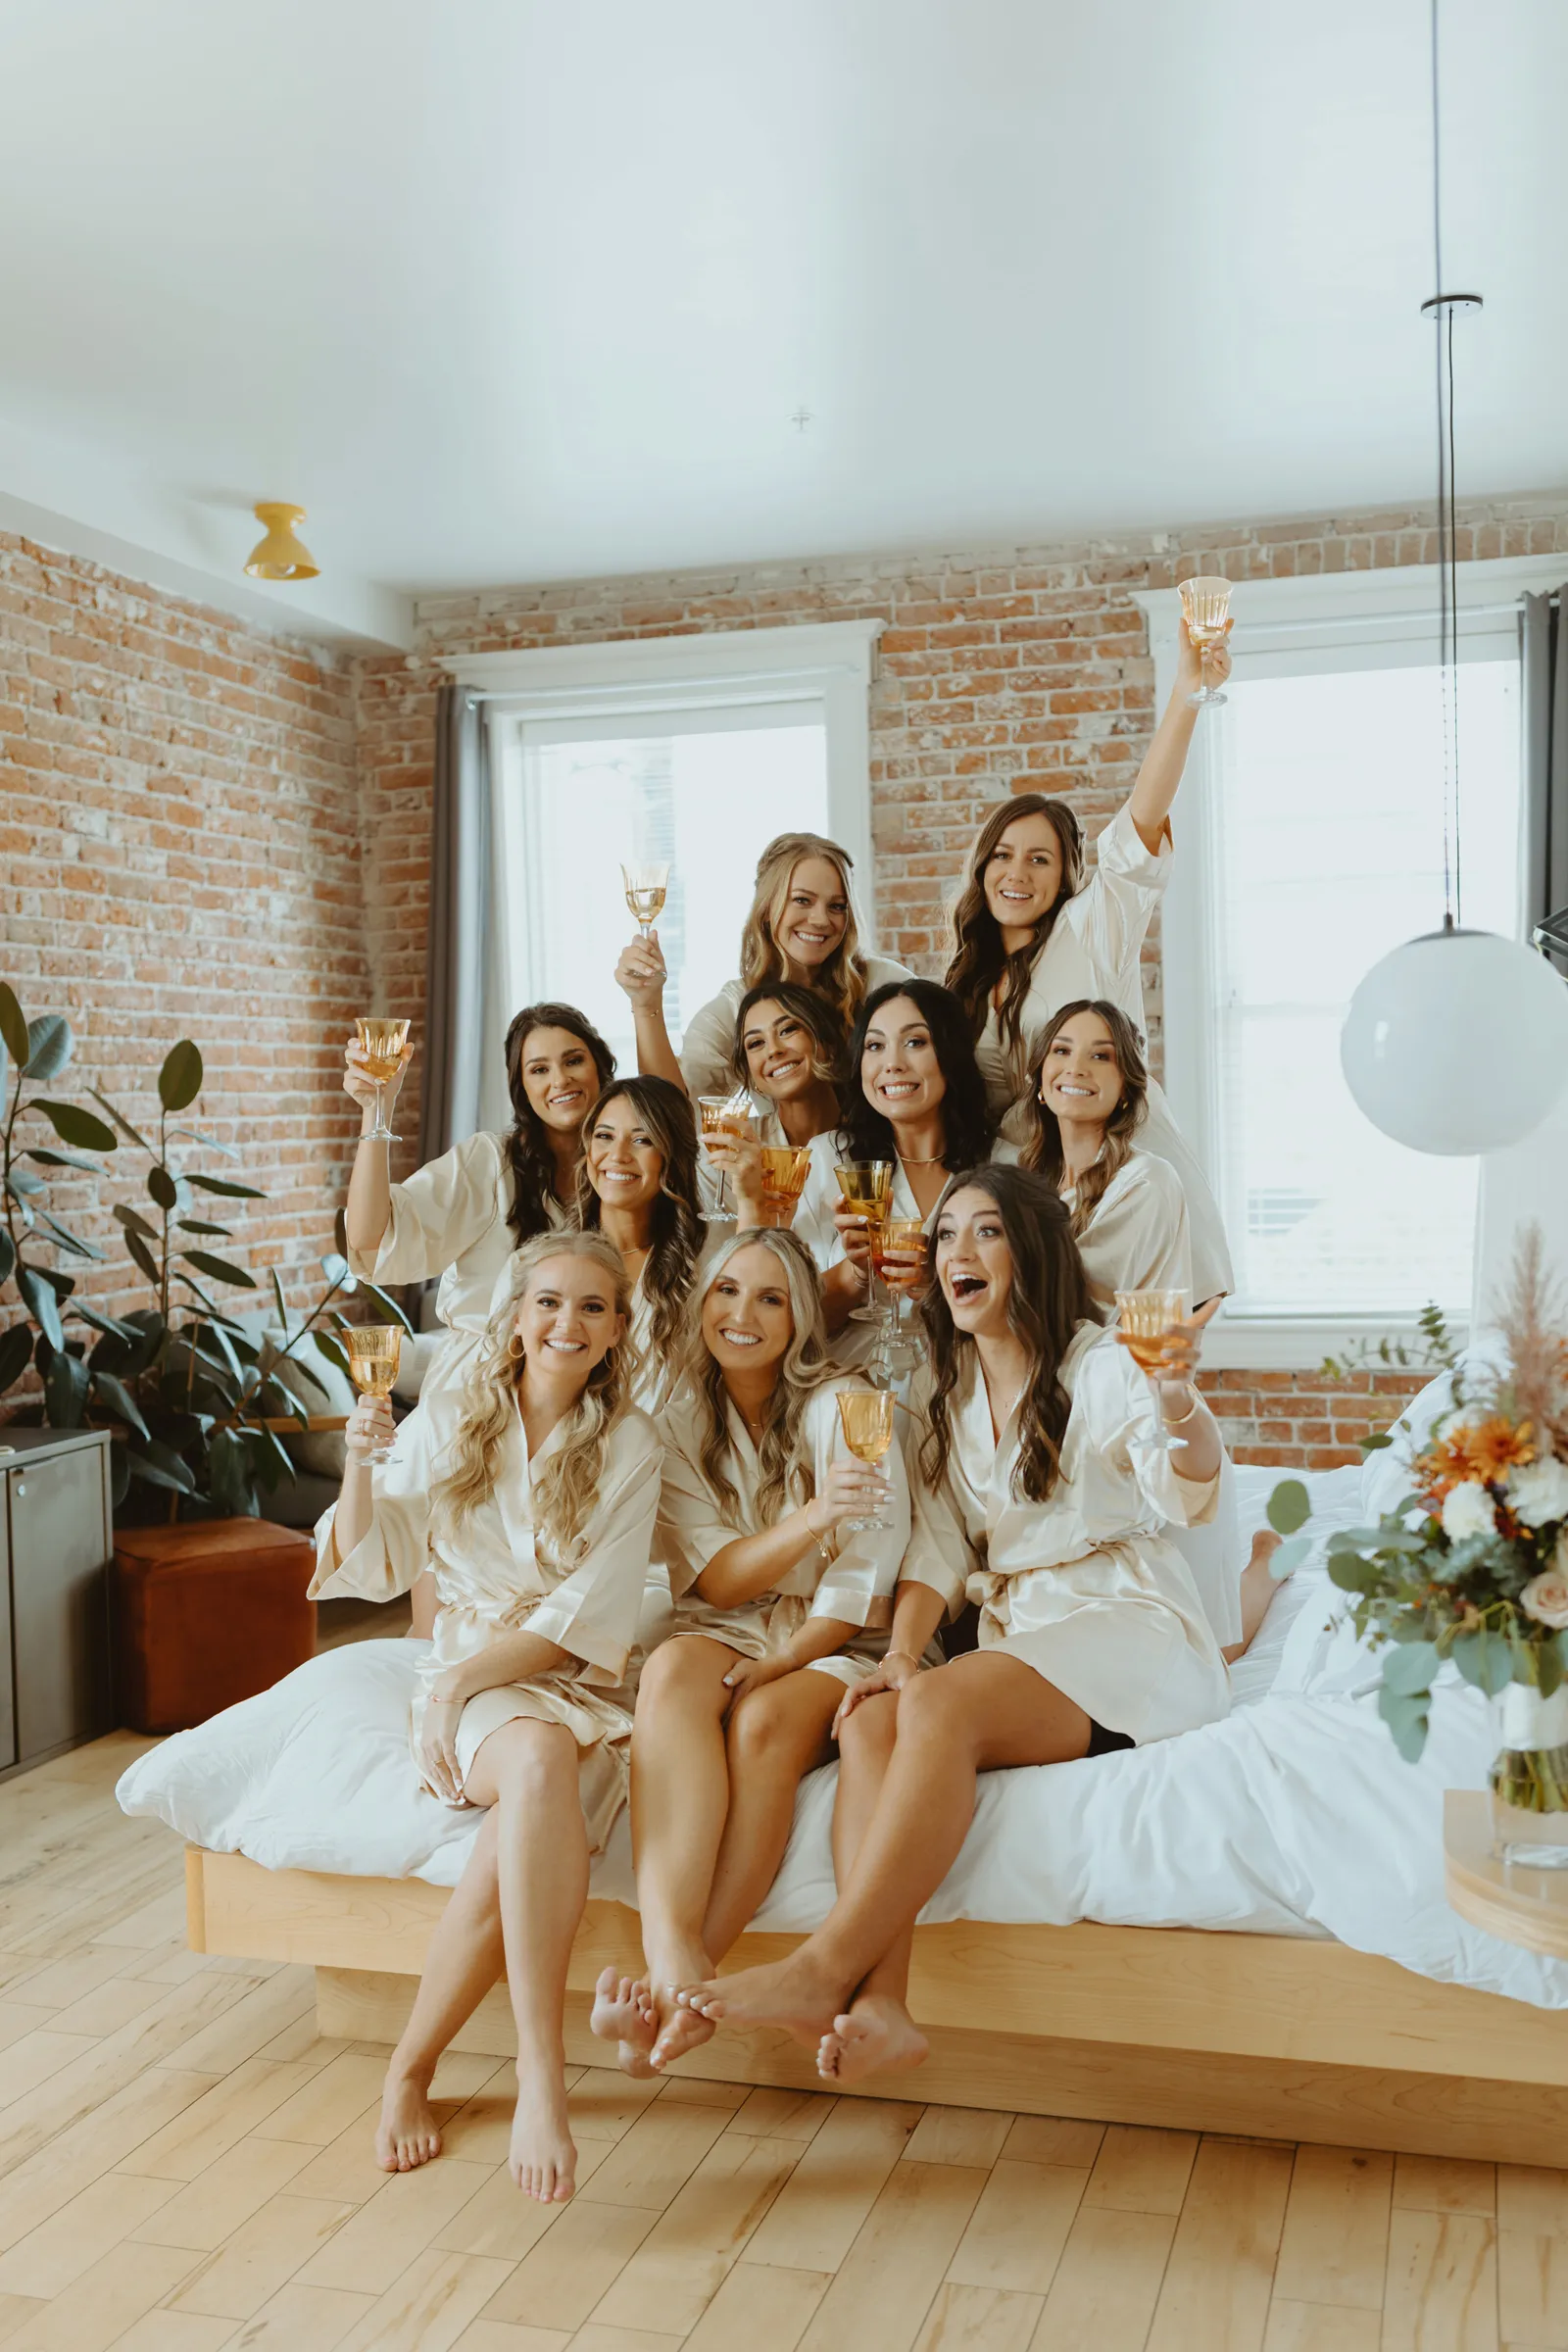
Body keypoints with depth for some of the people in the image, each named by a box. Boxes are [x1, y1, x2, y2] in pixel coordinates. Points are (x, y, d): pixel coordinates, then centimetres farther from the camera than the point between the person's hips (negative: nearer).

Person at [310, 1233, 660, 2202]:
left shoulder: (629, 1443, 2)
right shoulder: (450, 1421, 6)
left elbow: (594, 1613, -5)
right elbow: (370, 1568, 6)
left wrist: (463, 1677, -14)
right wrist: (361, 1466, -12)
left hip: (581, 1680, 0)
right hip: (471, 1672, 0)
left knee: (519, 1839, -32)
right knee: (541, 1764, -35)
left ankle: (413, 2066, -14)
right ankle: (543, 2077, -35)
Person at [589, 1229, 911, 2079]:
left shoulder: (844, 1408, -3)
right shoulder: (678, 1421, 5)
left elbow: (857, 1593, -6)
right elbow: (716, 1581, -5)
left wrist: (759, 1673, -18)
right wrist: (811, 1515, -24)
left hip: (828, 1651, -2)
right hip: (723, 1633, 2)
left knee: (763, 1724, -35)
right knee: (672, 1670, -33)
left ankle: (669, 1982, -35)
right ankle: (673, 1958, -49)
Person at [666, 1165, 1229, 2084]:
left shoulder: (1102, 1364, -5)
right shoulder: (950, 1389, 15)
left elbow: (1184, 1497, -21)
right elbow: (937, 1545, 11)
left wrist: (1180, 1406, -43)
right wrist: (902, 1649, -7)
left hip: (1131, 1637, -5)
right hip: (1015, 1638, 6)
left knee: (940, 1707, -32)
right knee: (869, 1720, -25)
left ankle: (823, 1970, -32)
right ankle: (880, 2005, -36)